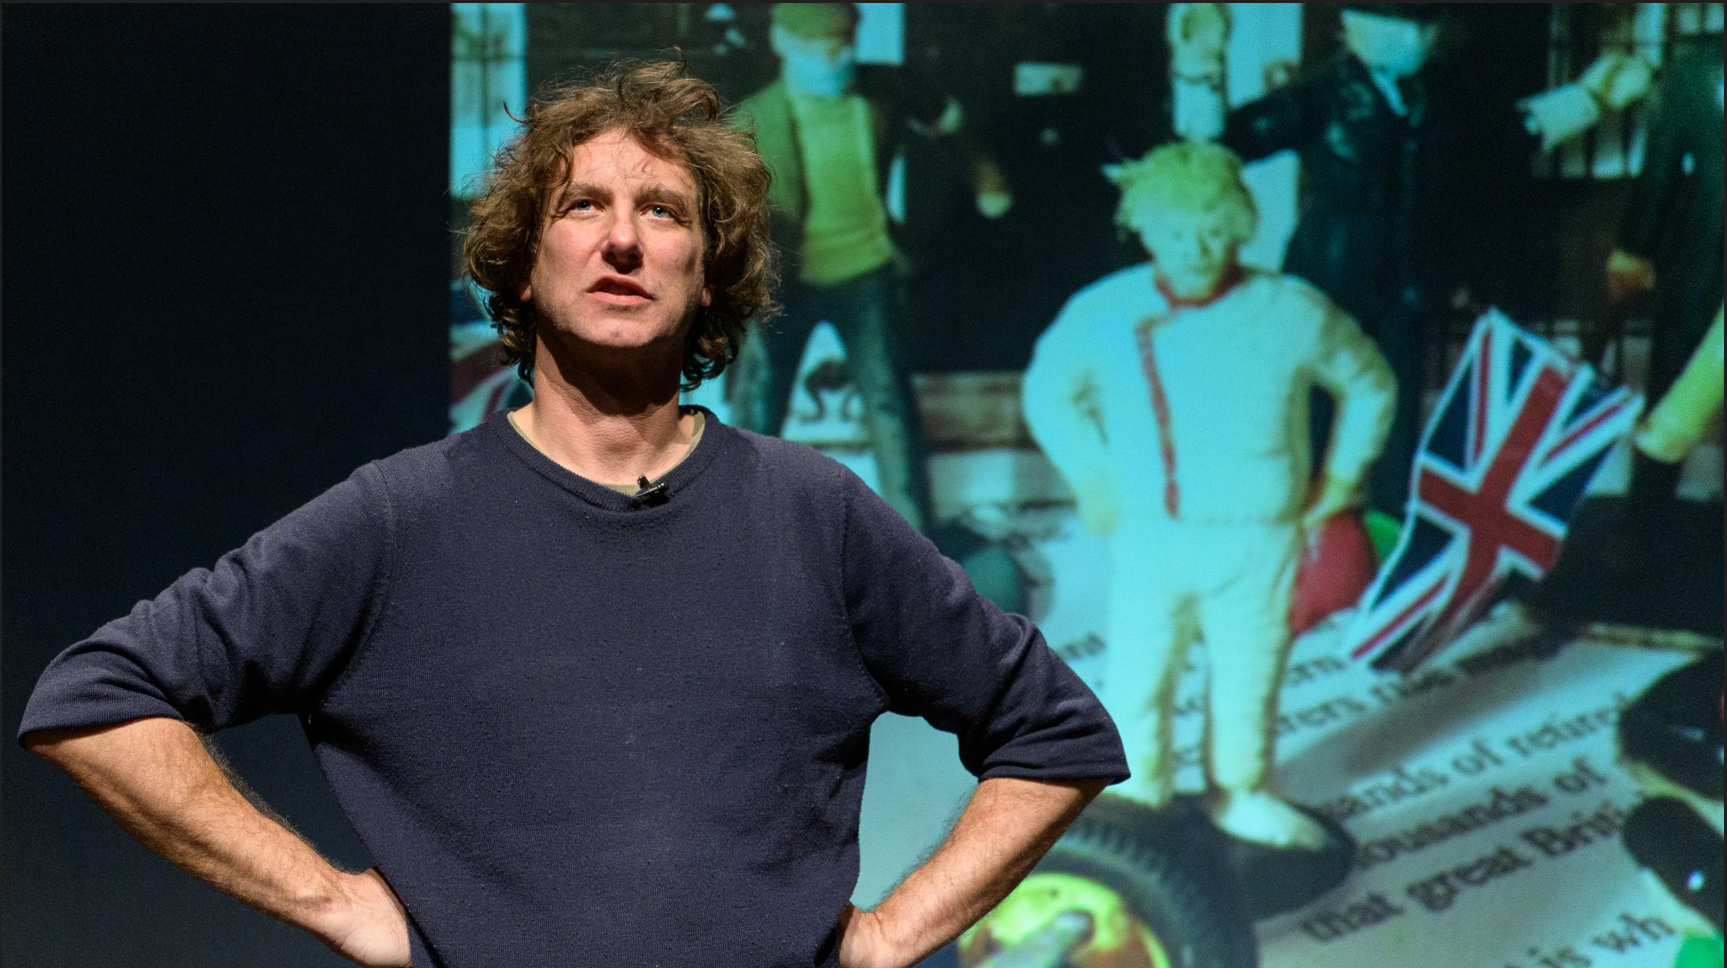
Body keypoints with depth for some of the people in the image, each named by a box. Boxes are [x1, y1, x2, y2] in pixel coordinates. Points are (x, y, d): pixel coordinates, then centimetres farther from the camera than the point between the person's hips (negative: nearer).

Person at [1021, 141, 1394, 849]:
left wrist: (1339, 478, 5)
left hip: (1258, 542, 0)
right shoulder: (1104, 312, -9)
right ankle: (1136, 803, 29)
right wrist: (1090, 478, 4)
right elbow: (1048, 390, 10)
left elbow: (1371, 385, 7)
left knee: (1249, 675, 15)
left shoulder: (1293, 313, -10)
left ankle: (1240, 794, 37)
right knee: (1136, 677, 7)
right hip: (1149, 534, 0)